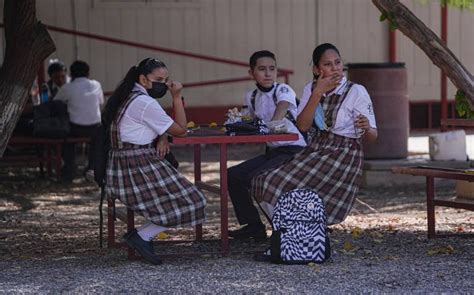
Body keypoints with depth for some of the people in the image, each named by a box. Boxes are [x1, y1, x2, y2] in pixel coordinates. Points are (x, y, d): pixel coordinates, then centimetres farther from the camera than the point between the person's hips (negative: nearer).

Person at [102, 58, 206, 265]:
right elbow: (180, 130, -9)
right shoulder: (145, 103, -16)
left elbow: (158, 126, 22)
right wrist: (177, 97, -6)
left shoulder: (128, 98, 16)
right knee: (190, 203, -6)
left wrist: (163, 136, 0)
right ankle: (141, 236, -7)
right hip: (139, 167, -10)